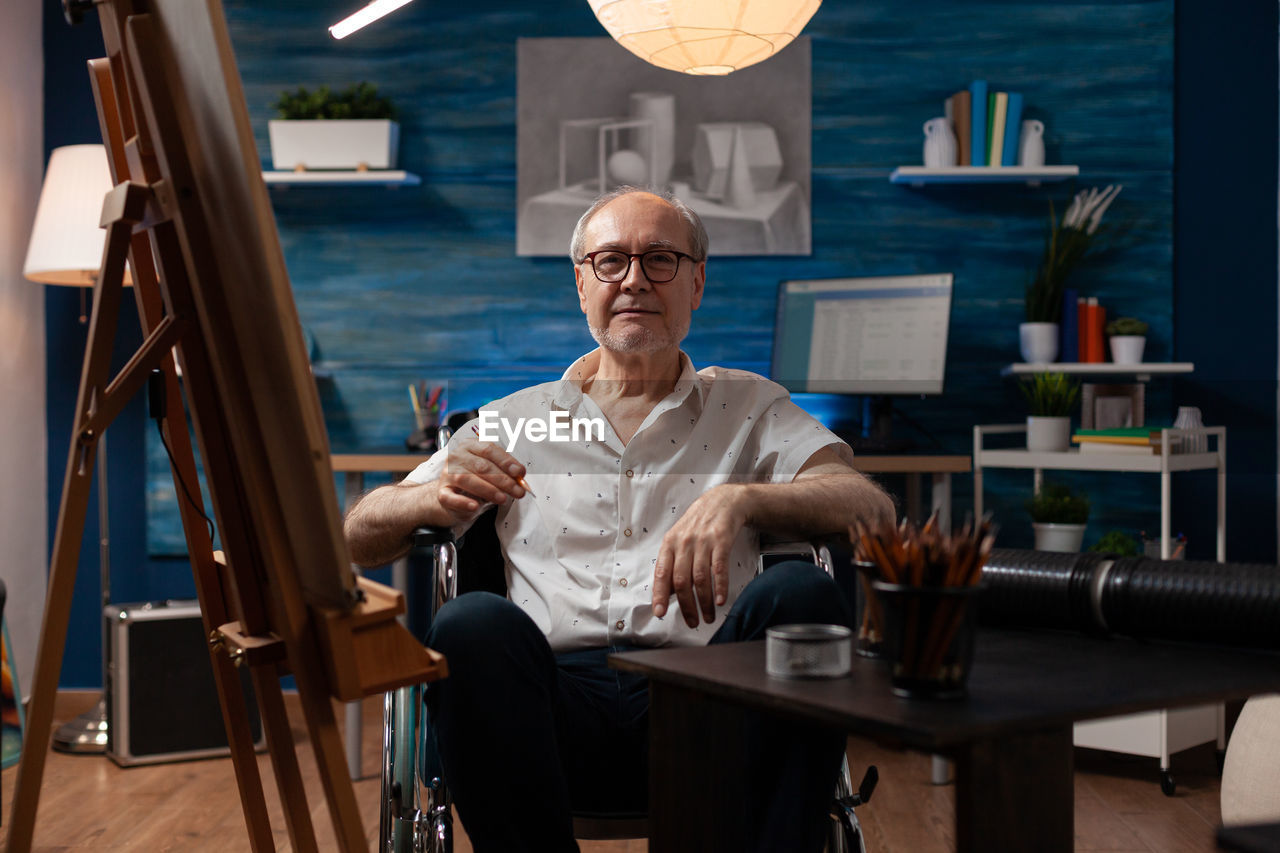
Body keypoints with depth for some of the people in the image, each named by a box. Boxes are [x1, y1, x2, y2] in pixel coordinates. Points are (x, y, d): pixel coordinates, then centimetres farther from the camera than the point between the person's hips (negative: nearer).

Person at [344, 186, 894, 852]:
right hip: (561, 694, 1)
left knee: (801, 596, -29)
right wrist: (436, 497, -9)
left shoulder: (750, 407, 19)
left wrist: (740, 501, -20)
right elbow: (357, 538, 16)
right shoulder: (514, 421, 22)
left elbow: (871, 507, 0)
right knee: (475, 623, -31)